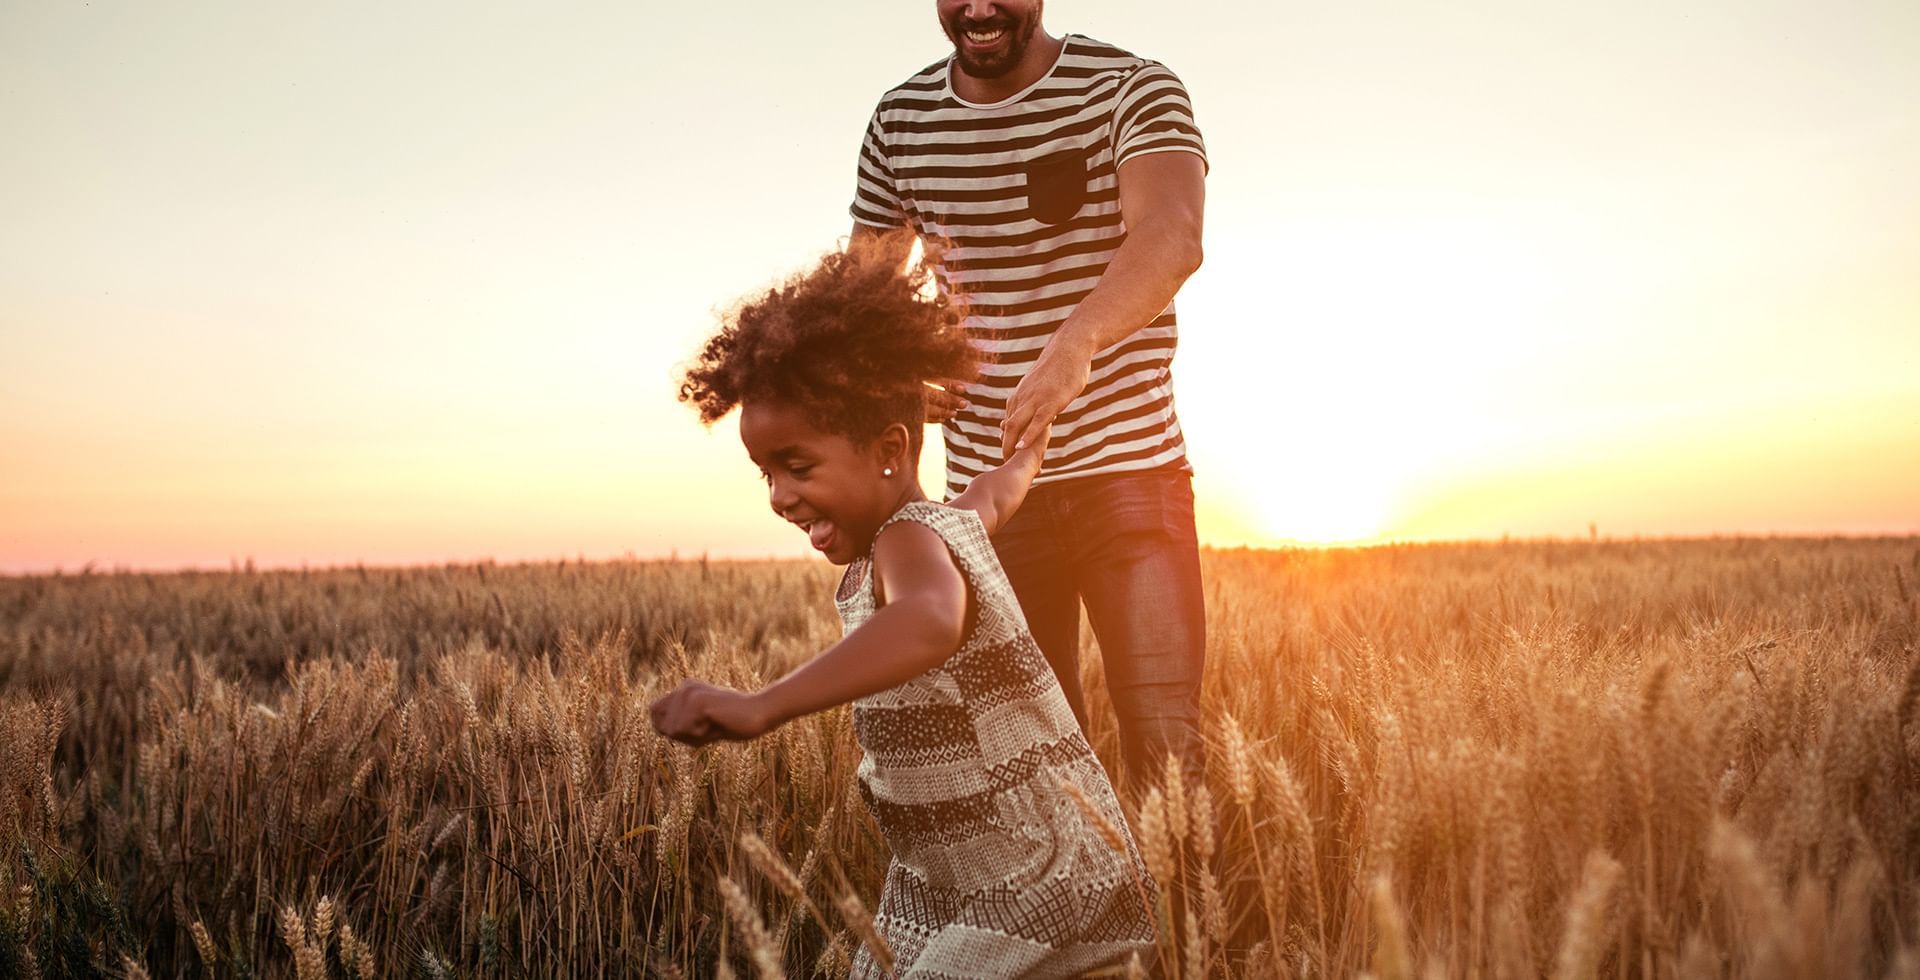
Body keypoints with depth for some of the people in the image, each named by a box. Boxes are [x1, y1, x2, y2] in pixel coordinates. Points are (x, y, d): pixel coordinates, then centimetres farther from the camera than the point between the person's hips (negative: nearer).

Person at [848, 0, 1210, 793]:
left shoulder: (1131, 90, -7)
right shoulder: (901, 120, 6)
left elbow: (1173, 236, -26)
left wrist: (1074, 346, -45)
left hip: (1130, 470, -3)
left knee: (1166, 743, -7)